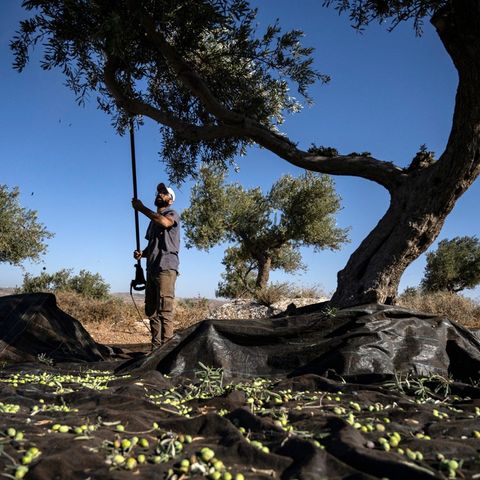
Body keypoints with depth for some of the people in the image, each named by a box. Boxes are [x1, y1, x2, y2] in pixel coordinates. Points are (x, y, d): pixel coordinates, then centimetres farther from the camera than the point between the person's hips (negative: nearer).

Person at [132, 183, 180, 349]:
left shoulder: (172, 214, 4)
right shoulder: (153, 219, 26)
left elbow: (165, 222, -22)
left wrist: (141, 208, -16)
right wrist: (142, 253, 9)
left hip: (166, 268, -8)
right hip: (151, 268, 8)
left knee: (165, 311, -13)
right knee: (151, 311, 6)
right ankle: (155, 348, 10)